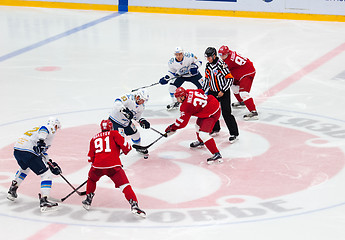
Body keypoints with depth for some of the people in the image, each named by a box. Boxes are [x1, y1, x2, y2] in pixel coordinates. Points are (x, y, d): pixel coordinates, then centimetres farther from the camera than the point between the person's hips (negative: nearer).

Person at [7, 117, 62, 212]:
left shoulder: (37, 129, 35)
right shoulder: (50, 129, 9)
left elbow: (42, 152, 36)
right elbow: (43, 130, -18)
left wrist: (51, 163, 32)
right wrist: (40, 141, -32)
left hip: (17, 150, 9)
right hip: (28, 152, -9)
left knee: (24, 168, 40)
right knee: (46, 174, -6)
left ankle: (12, 190, 43)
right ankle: (43, 201, -17)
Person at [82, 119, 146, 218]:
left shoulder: (94, 138, 23)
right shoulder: (114, 134, 13)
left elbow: (90, 157, 21)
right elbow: (124, 144, 0)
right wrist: (126, 150, 23)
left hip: (98, 165, 3)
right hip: (113, 165, -3)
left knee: (92, 179, 34)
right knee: (124, 185, -4)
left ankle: (88, 200, 34)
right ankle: (134, 205, -20)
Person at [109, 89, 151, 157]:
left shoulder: (141, 106, -2)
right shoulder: (129, 97, -27)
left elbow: (137, 116, 10)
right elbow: (117, 102, -37)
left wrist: (141, 121, -10)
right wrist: (124, 110, -49)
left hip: (127, 121, 8)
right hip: (116, 119, -8)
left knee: (135, 134, 18)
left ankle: (139, 148, 47)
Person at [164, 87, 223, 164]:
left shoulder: (186, 106, -20)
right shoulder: (189, 92, -1)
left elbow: (182, 122, -15)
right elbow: (201, 92, 18)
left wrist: (173, 128, -3)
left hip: (211, 114, -11)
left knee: (203, 133, -18)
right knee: (199, 124, 31)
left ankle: (217, 155, -23)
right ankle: (200, 142, 60)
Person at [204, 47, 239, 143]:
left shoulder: (221, 65, -20)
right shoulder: (208, 66, 4)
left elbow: (230, 78, -18)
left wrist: (223, 91, -19)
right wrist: (203, 90, 14)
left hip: (224, 92, -7)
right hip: (213, 91, 7)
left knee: (226, 113, -10)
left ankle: (234, 134, -3)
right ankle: (215, 129, 32)